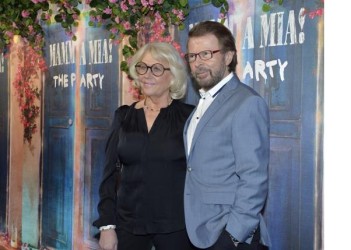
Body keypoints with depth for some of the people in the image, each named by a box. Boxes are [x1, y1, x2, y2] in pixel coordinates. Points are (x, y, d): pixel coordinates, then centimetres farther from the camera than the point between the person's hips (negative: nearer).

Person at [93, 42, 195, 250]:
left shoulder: (188, 116, -3)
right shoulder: (124, 117, 5)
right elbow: (110, 172, 5)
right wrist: (106, 224, -1)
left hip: (176, 225, -2)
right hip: (129, 223, 3)